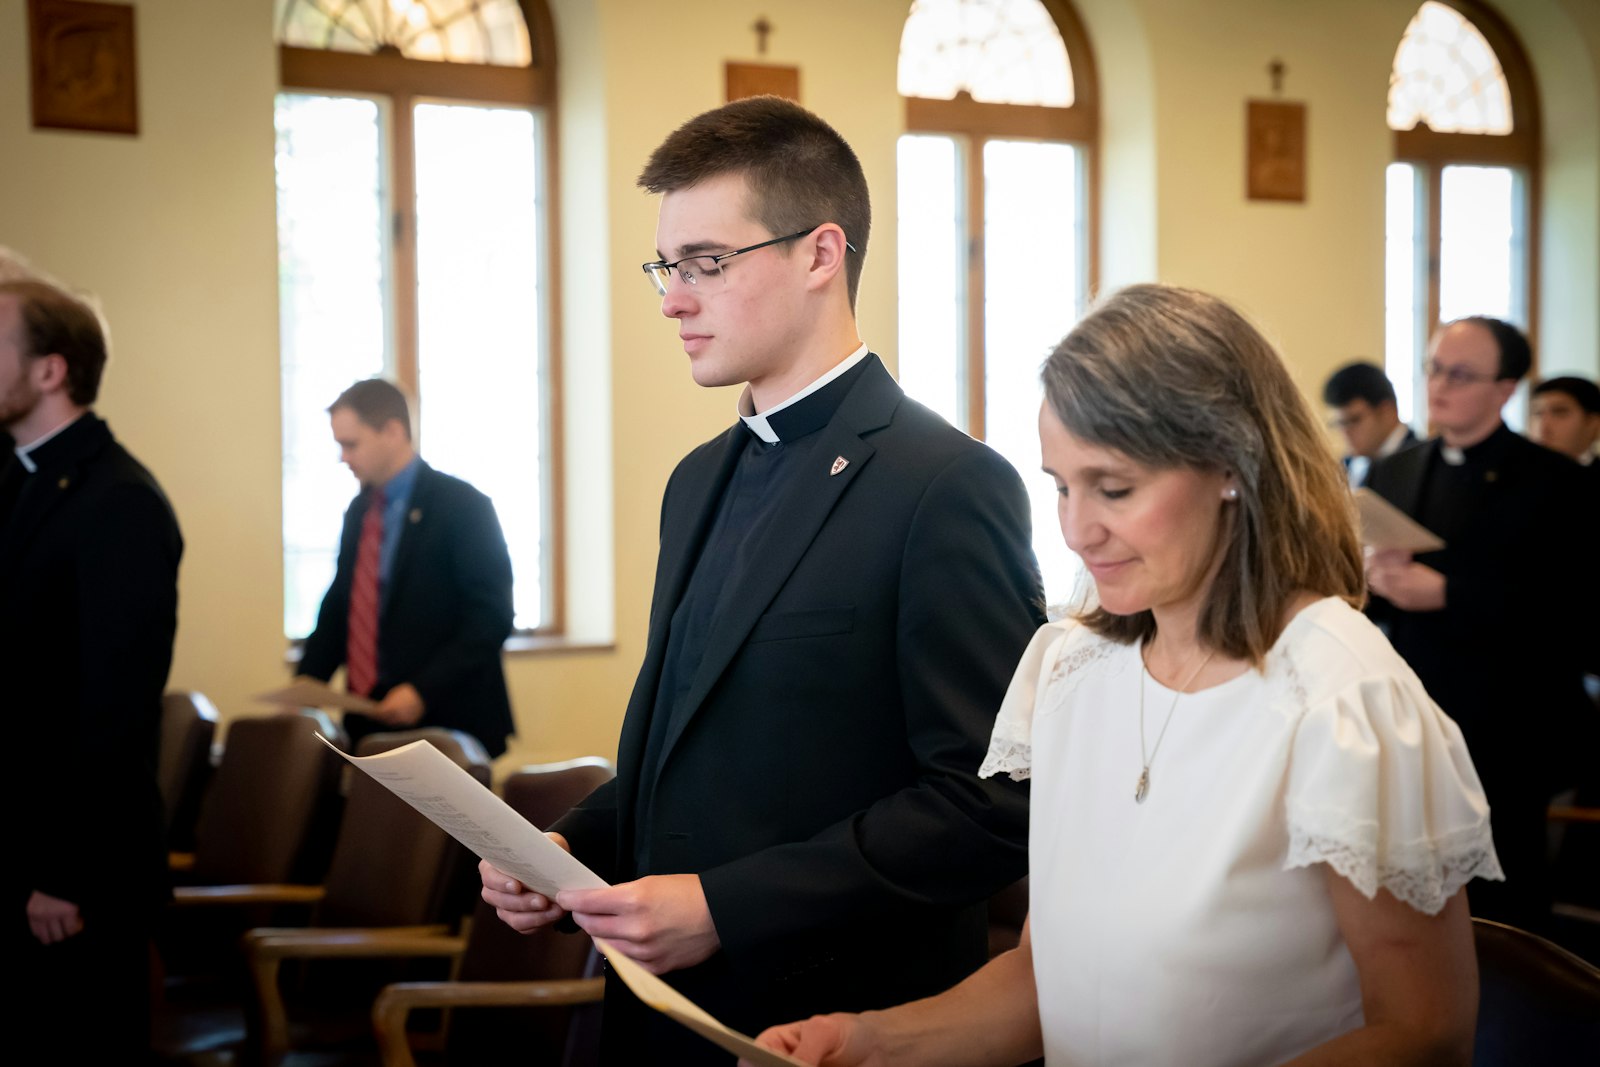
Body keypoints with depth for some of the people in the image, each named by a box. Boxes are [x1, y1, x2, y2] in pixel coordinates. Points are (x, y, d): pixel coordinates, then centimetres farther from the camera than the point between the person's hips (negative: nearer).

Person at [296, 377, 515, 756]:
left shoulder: (461, 505, -8)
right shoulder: (359, 511, 13)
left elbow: (492, 617, -13)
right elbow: (339, 605, 20)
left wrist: (423, 692, -20)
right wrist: (306, 681, 4)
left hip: (443, 725, -6)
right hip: (369, 724, 6)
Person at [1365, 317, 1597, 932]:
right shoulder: (1391, 475, 12)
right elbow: (1365, 601, 15)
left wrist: (1447, 593, -21)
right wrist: (1372, 580, -10)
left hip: (1504, 743, -4)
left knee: (1502, 922, 2)